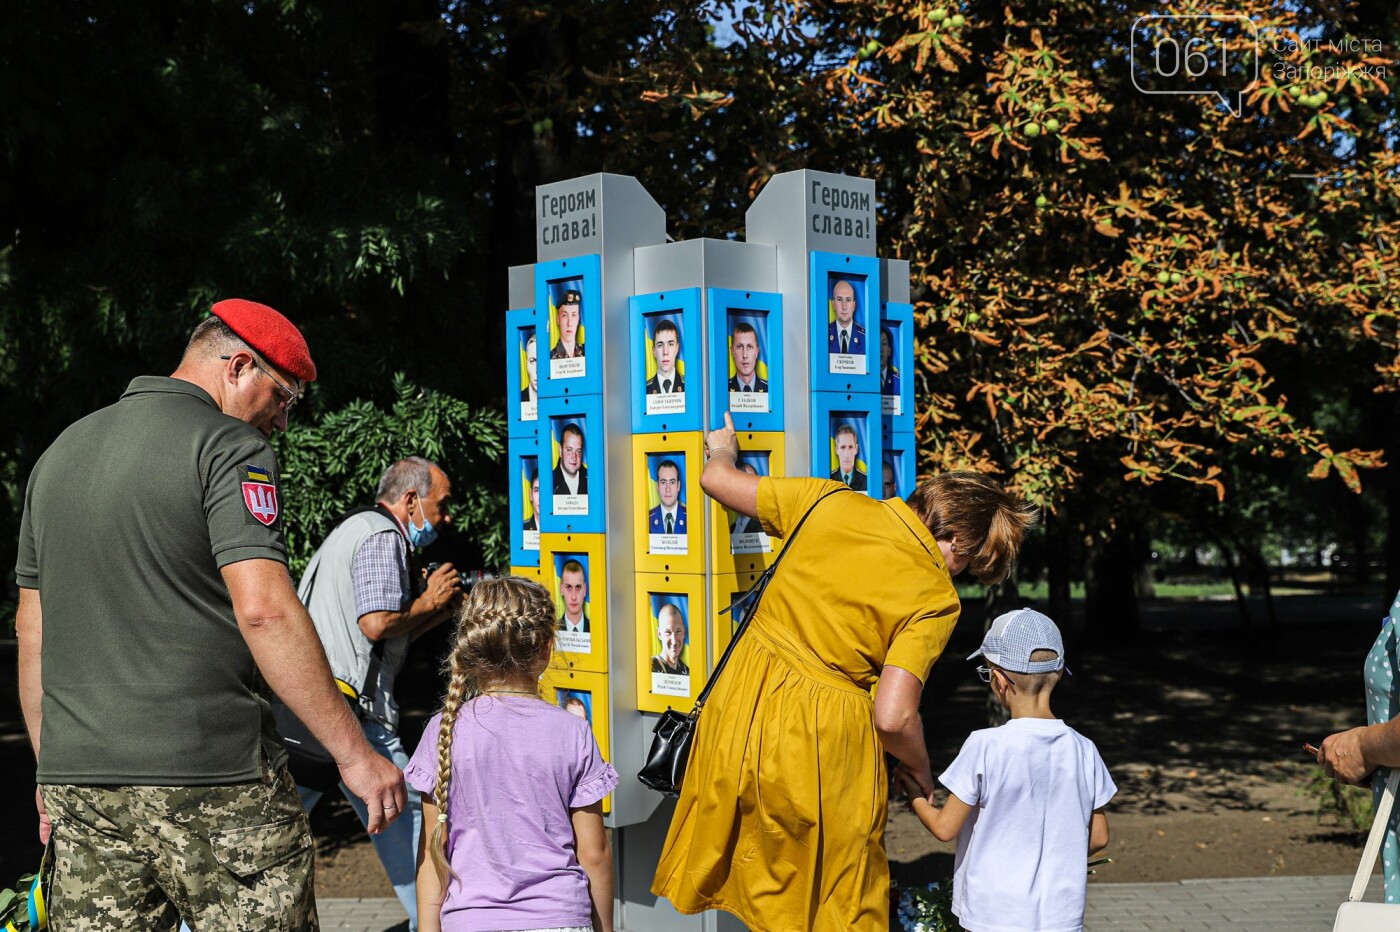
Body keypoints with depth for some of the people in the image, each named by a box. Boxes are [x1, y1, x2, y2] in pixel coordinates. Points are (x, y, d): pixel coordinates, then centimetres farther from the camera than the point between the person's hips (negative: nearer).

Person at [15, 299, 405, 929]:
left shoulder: (60, 453, 17)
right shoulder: (229, 446, -7)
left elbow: (31, 628, 19)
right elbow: (262, 610, -18)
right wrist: (354, 753, -16)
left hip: (78, 778, 7)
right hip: (209, 777, -7)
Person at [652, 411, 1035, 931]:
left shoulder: (833, 502, 0)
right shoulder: (936, 599, -10)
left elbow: (717, 480, 11)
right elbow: (893, 718, -17)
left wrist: (722, 451, 34)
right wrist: (923, 777, 3)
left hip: (739, 711, 4)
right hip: (823, 743, -4)